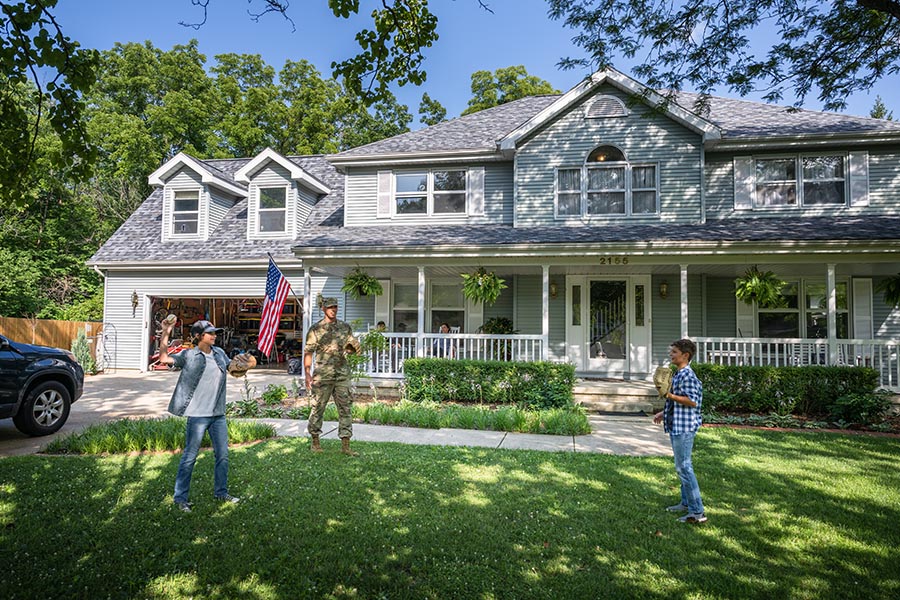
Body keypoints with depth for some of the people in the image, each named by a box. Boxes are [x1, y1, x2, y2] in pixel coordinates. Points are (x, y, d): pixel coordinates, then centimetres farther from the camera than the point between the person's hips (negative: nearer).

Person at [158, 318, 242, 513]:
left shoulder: (219, 353, 8)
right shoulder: (189, 356, -7)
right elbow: (164, 358, -19)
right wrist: (165, 334, -28)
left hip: (218, 414, 6)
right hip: (198, 415, -6)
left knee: (223, 455, 13)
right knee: (190, 456, 4)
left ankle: (221, 493, 28)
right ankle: (180, 498, 18)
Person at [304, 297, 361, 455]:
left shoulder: (345, 327, 10)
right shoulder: (315, 329, 0)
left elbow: (355, 347, 18)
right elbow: (308, 353, -2)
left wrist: (351, 348, -6)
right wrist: (308, 374, -10)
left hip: (342, 375, 3)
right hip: (322, 376, -3)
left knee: (345, 409, 1)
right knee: (318, 408, 5)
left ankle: (345, 445, 7)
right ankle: (315, 441, 22)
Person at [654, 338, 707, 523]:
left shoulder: (687, 376, -17)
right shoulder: (678, 374, 15)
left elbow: (693, 401, -24)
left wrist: (670, 395, -26)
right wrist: (664, 413, 20)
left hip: (684, 428, -11)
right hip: (676, 426, 11)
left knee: (684, 467, -8)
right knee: (682, 466, 18)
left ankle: (697, 512, -2)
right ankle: (686, 503, 29)